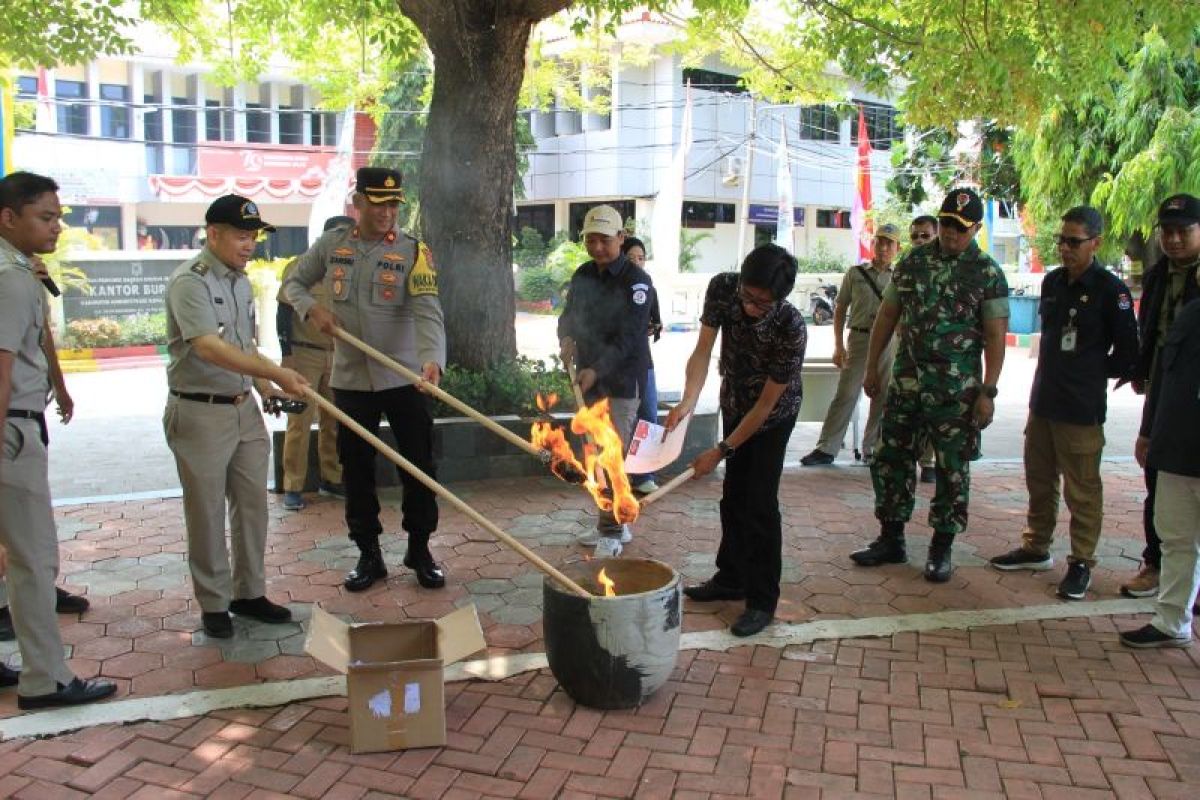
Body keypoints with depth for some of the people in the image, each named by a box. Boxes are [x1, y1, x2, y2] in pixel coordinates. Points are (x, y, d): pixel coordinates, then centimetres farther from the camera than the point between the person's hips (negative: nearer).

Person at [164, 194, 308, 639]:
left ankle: (249, 593, 26)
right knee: (206, 513, 4)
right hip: (200, 413, -8)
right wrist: (276, 374, -36)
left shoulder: (241, 281, 11)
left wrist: (265, 390, 8)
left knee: (252, 505, 13)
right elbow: (209, 348, -29)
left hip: (244, 408, 8)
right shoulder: (190, 281, -16)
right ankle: (214, 604, 17)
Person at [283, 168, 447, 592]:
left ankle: (419, 549, 23)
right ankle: (369, 554, 24)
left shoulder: (413, 251, -7)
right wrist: (312, 308, -7)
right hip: (350, 379, 3)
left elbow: (427, 311, -20)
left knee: (418, 466, 5)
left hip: (405, 379, -2)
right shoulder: (331, 245, 3)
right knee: (357, 470, 10)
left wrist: (432, 359, -37)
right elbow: (294, 282, 16)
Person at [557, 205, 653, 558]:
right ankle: (614, 523, 24)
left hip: (622, 380, -7)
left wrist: (597, 369, -30)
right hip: (590, 379, 7)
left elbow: (630, 337, -19)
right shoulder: (583, 275, 9)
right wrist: (566, 337, -7)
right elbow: (569, 313, 17)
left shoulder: (636, 280, -12)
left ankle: (612, 533, -1)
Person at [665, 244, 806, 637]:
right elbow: (703, 349, -21)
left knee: (760, 503, -8)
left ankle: (762, 601, 3)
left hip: (774, 414, -5)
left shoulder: (792, 329, -35)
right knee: (732, 494, 14)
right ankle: (731, 578, 30)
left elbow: (766, 403, -28)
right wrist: (687, 402, -37)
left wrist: (721, 451, -24)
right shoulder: (722, 288, -24)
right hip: (734, 404, 5)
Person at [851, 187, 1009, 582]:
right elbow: (887, 315, 12)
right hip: (906, 380, 4)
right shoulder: (912, 262, 7)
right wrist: (871, 368, 10)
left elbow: (995, 337, -6)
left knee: (952, 468, 3)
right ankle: (891, 540, 21)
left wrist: (987, 392, -12)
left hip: (956, 388, -4)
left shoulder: (988, 274, -4)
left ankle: (942, 549, 16)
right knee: (890, 459, 8)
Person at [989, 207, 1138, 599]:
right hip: (1043, 401, 7)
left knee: (1082, 490, 2)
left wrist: (1092, 373, 3)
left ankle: (1081, 563, 12)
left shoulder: (1110, 289, -11)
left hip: (1081, 409, -7)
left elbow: (1127, 353, -7)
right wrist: (1053, 374, 13)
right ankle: (1036, 548, 30)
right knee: (1039, 480, 17)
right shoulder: (1052, 282, 10)